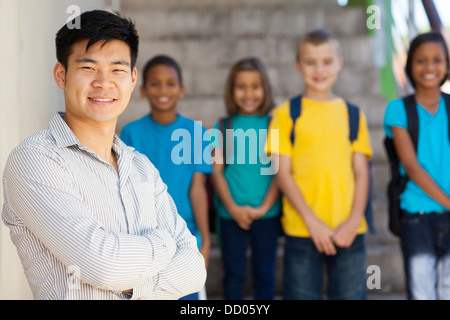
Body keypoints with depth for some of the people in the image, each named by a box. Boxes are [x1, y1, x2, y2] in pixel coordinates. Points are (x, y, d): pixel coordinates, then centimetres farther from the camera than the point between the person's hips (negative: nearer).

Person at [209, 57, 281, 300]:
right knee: (234, 275, 10)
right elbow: (217, 171, 0)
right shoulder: (223, 127, 2)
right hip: (231, 215, 0)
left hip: (267, 214, 0)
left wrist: (263, 207, -11)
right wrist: (233, 208, -10)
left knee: (264, 273, 11)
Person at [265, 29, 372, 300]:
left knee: (351, 294, 5)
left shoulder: (353, 114, 11)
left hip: (349, 231, 2)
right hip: (302, 231, -2)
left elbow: (361, 172, 7)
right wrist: (312, 221, -11)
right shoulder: (287, 114, 3)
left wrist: (354, 220, -7)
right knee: (303, 295, 2)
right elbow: (283, 173, -2)